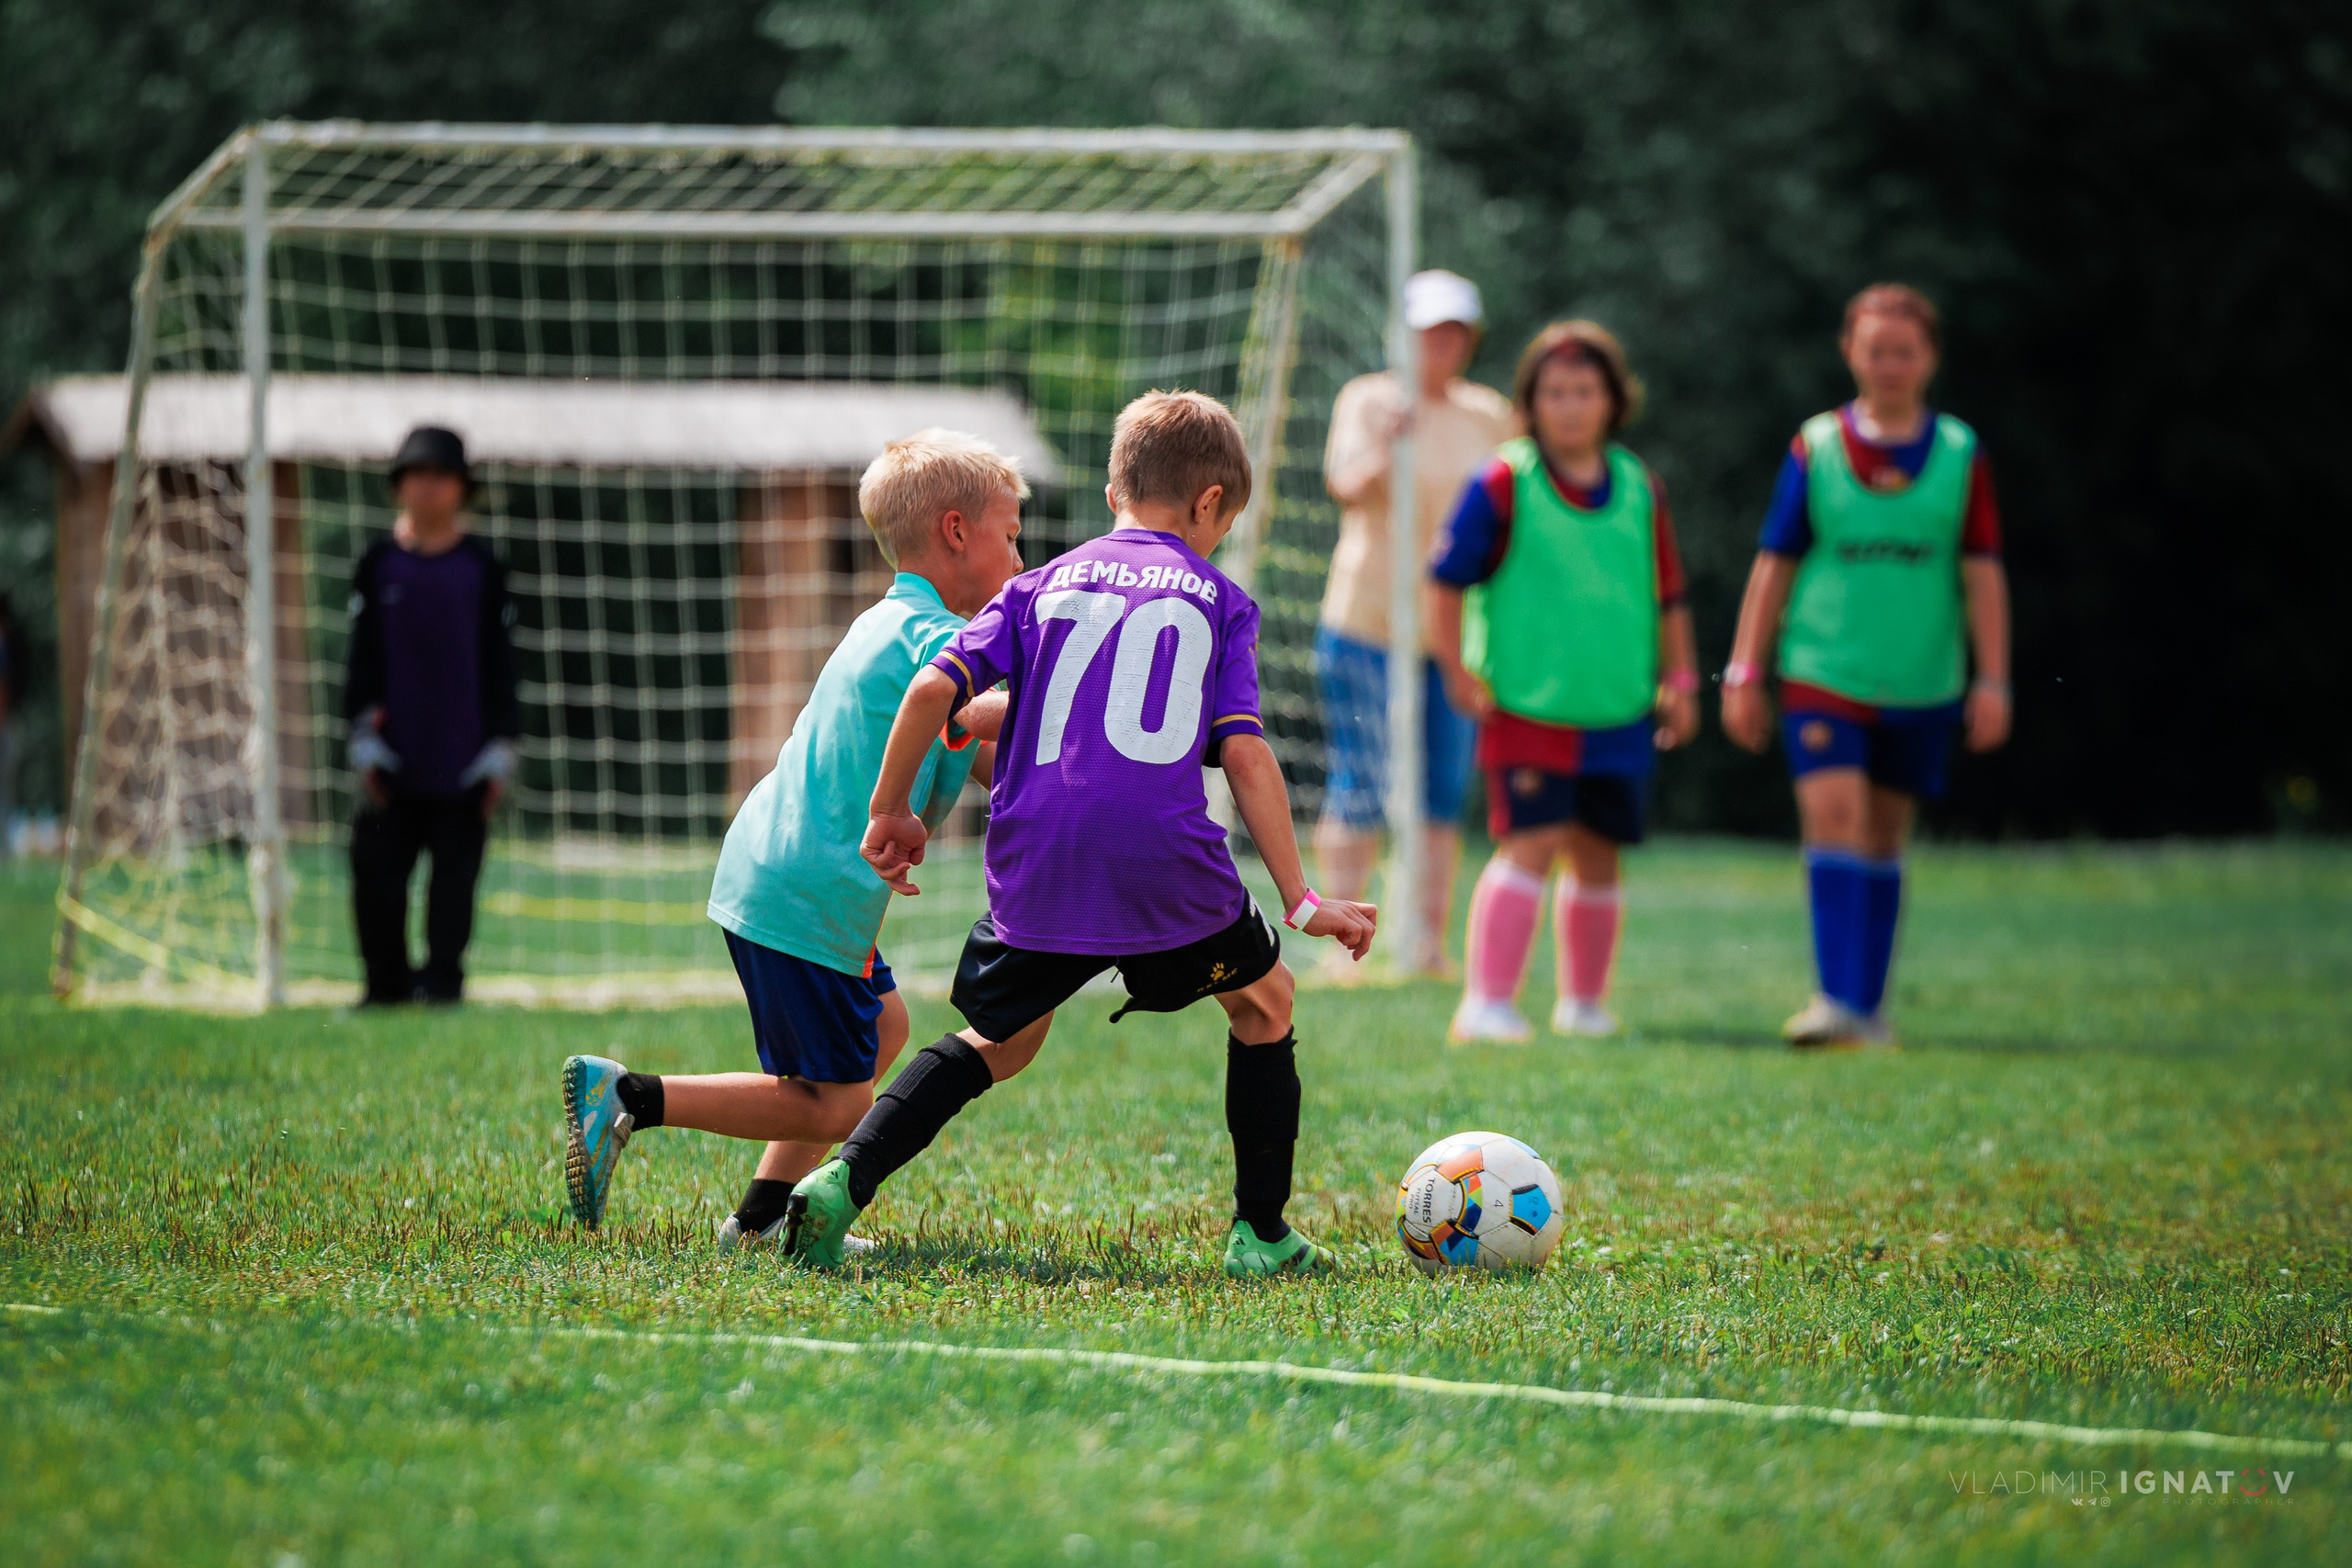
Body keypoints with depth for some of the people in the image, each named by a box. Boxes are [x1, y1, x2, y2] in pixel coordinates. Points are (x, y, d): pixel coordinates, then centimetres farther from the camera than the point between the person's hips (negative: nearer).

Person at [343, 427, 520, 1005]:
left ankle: (442, 981, 1)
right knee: (377, 872, -1)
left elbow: (500, 666, 6)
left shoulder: (482, 568, 5)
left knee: (455, 874, -2)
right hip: (396, 760, 1)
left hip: (462, 761, -1)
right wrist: (364, 740, -1)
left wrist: (500, 750, 0)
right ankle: (386, 985, 9)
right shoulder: (378, 566, 6)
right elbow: (362, 659, 7)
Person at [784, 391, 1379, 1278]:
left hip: (1034, 873, 2)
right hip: (1169, 872, -2)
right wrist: (1301, 902, 0)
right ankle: (1260, 1234, 20)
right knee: (1264, 1000, 23)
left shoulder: (1045, 585, 15)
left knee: (998, 1043, 21)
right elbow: (1244, 751, 1)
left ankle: (844, 1179, 0)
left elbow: (935, 687, 3)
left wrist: (890, 813, 15)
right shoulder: (1218, 599, 10)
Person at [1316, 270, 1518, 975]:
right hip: (1366, 620, -4)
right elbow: (1344, 482, -19)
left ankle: (1433, 940, 7)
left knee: (1443, 798, 2)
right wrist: (1382, 448, -40)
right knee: (1359, 794, -7)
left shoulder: (1492, 416, 10)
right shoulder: (1368, 400, -2)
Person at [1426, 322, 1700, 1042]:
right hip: (1526, 707, -5)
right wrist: (1458, 670, -7)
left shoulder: (1640, 489, 9)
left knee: (1596, 857, 10)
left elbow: (1667, 598, 18)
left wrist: (1679, 679, 13)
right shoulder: (1503, 485, -6)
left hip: (1617, 712, 5)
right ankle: (1486, 1003, -14)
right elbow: (1446, 581, -2)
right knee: (1530, 844, -15)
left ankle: (1584, 1002, 25)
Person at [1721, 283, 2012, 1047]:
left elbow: (1983, 575, 2)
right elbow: (1775, 566, 5)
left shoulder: (1959, 454, 3)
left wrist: (1992, 680, -4)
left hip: (1920, 689, 2)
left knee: (1883, 841, 9)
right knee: (1833, 819, -16)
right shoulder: (1814, 448, 2)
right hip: (1821, 676, -1)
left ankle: (1869, 1006, 19)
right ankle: (1836, 1002, -20)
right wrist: (1745, 673, 2)